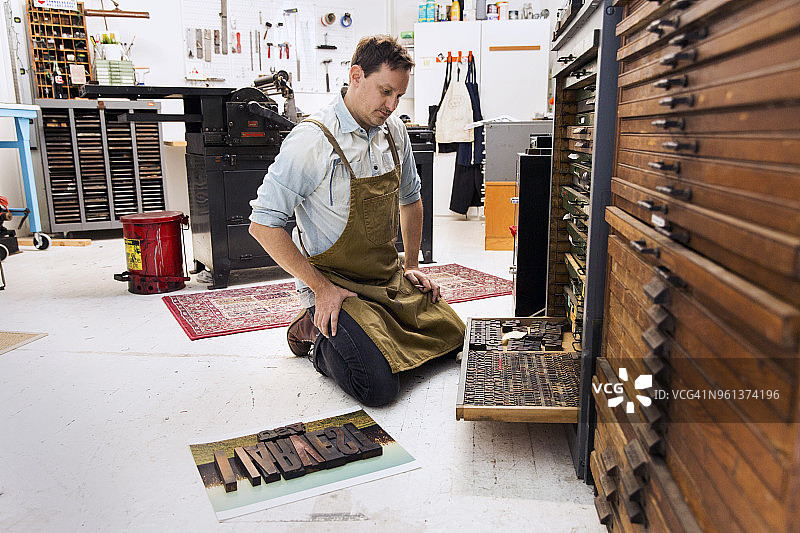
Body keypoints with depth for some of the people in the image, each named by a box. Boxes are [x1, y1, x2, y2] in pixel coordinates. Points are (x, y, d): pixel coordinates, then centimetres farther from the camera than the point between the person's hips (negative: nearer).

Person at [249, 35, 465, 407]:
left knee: (453, 336, 12)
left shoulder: (394, 131, 2)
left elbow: (410, 198, 19)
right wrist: (321, 288, -20)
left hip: (390, 278, 8)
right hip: (335, 283, -7)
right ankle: (319, 334, 8)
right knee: (379, 387, -21)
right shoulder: (313, 140, -21)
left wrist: (412, 264, 13)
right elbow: (262, 224, -21)